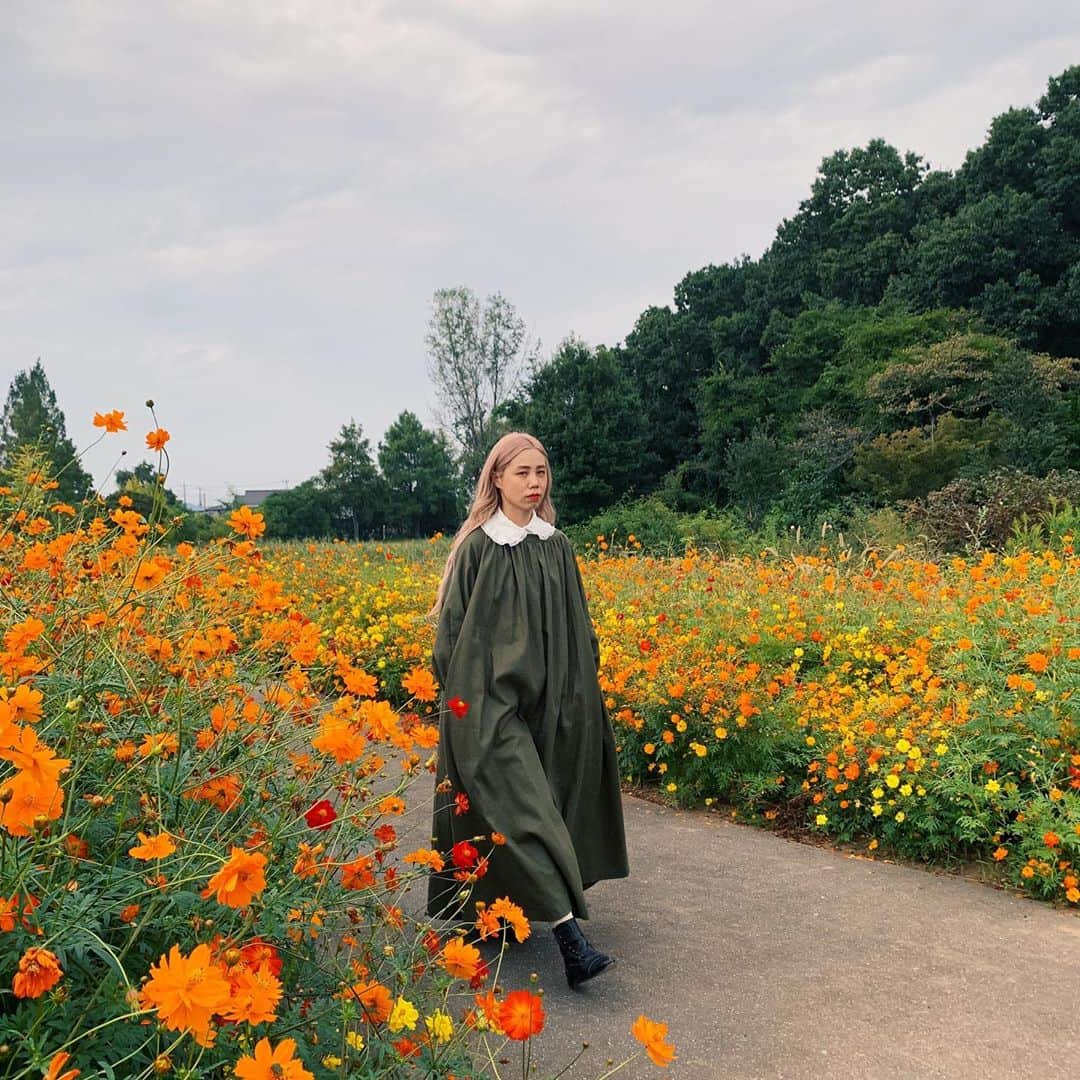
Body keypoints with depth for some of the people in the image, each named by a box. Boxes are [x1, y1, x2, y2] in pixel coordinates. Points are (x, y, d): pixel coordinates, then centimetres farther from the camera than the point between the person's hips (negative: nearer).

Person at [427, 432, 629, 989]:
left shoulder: (557, 546, 9)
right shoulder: (477, 547, -4)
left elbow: (577, 628, 14)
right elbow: (453, 628, -2)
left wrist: (581, 690, 10)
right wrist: (461, 699, -6)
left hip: (547, 699, 5)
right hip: (490, 698, -5)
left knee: (533, 803, 7)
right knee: (522, 806, -13)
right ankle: (570, 936, -19)